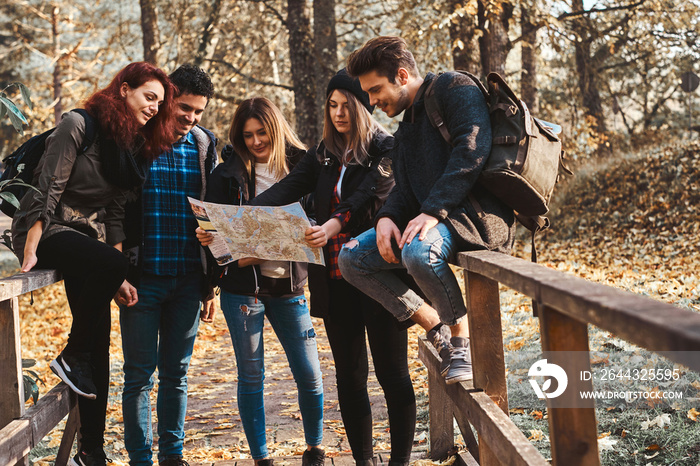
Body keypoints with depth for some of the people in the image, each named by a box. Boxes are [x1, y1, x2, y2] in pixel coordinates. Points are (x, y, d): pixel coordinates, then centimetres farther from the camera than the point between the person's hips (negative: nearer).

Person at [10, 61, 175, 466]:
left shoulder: (136, 146, 10)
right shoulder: (79, 125, -11)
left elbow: (115, 212, 10)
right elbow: (48, 188, -15)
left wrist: (118, 279, 3)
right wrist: (30, 252, -22)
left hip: (88, 236, 7)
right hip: (47, 231, -7)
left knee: (100, 345, -2)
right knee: (110, 263, -36)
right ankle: (71, 357, -15)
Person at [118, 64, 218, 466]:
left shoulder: (204, 145, 9)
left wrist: (210, 283, 10)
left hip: (188, 279, 4)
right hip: (144, 277, -3)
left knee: (177, 373, 11)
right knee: (140, 374, 2)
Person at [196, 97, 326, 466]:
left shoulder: (299, 167, 5)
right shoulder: (229, 172, 2)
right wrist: (206, 237, -19)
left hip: (288, 283, 1)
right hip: (242, 286, -1)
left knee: (310, 375, 2)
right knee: (250, 377, 5)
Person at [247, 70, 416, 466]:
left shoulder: (386, 149, -4)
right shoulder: (324, 155, 13)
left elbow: (370, 196, -21)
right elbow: (288, 189, 0)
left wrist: (335, 224, -40)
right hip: (336, 283, 6)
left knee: (392, 374, 1)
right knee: (349, 377, 10)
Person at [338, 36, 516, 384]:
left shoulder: (455, 88, -4)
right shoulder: (406, 128, 24)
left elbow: (472, 150, -19)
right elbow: (405, 188, 19)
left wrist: (433, 211, -26)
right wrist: (386, 217, -5)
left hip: (477, 211, -9)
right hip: (430, 218, 9)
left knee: (418, 251, -37)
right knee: (351, 258, -3)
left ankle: (462, 336, -14)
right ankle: (436, 328, -1)